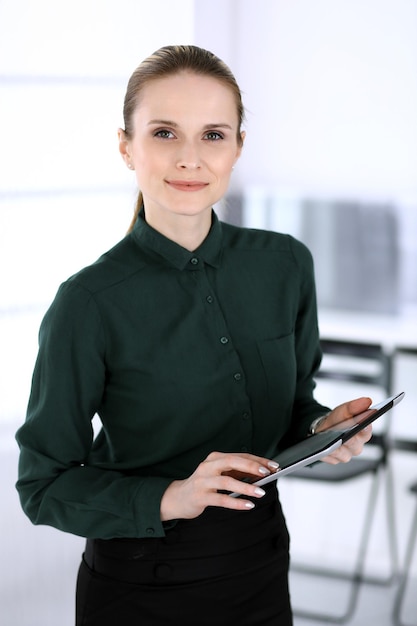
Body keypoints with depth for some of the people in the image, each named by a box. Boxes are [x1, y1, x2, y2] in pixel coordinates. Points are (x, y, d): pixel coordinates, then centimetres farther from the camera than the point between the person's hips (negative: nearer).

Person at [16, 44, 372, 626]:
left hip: (262, 574, 4)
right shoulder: (89, 305, -18)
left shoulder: (285, 265, -5)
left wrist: (326, 429, -12)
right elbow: (44, 484, -12)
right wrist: (171, 497, -25)